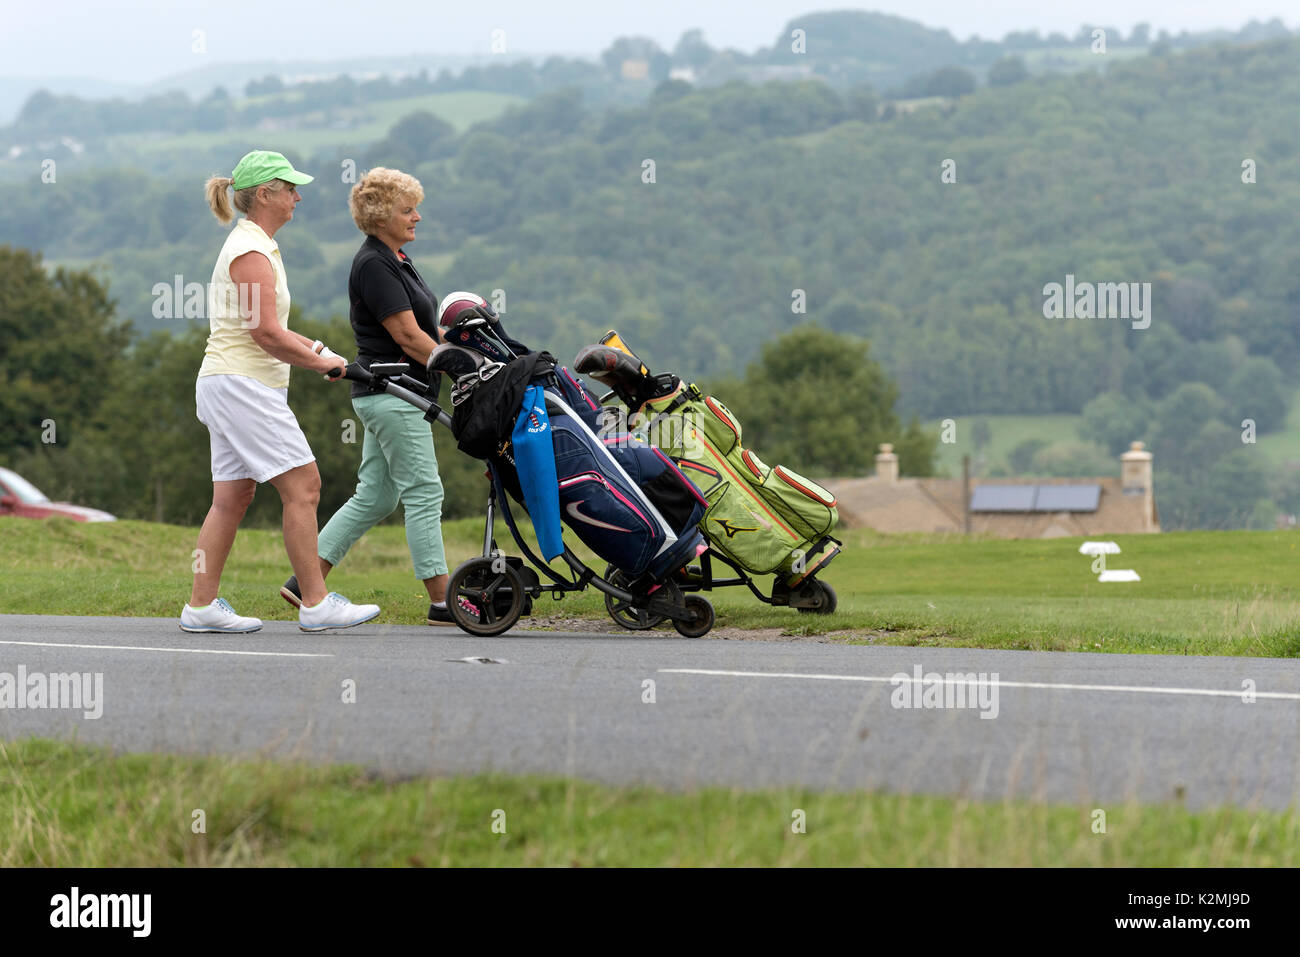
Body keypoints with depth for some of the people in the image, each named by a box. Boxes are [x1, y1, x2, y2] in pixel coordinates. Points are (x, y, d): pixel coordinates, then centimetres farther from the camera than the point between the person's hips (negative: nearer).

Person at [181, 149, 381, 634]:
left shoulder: (254, 246, 18)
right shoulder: (251, 253, -15)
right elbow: (266, 334, -20)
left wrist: (312, 348, 12)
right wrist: (321, 362, -10)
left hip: (234, 387, 10)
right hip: (242, 385, -10)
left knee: (233, 495, 8)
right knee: (302, 484, -10)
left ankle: (202, 605, 8)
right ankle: (316, 603, -9)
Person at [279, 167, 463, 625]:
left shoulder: (397, 260, 16)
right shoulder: (373, 265, -14)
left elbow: (427, 328, 20)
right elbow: (407, 335, -19)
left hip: (390, 395, 10)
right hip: (391, 394, -10)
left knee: (374, 497, 10)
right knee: (423, 492, -7)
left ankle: (305, 580, 12)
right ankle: (442, 601, -4)